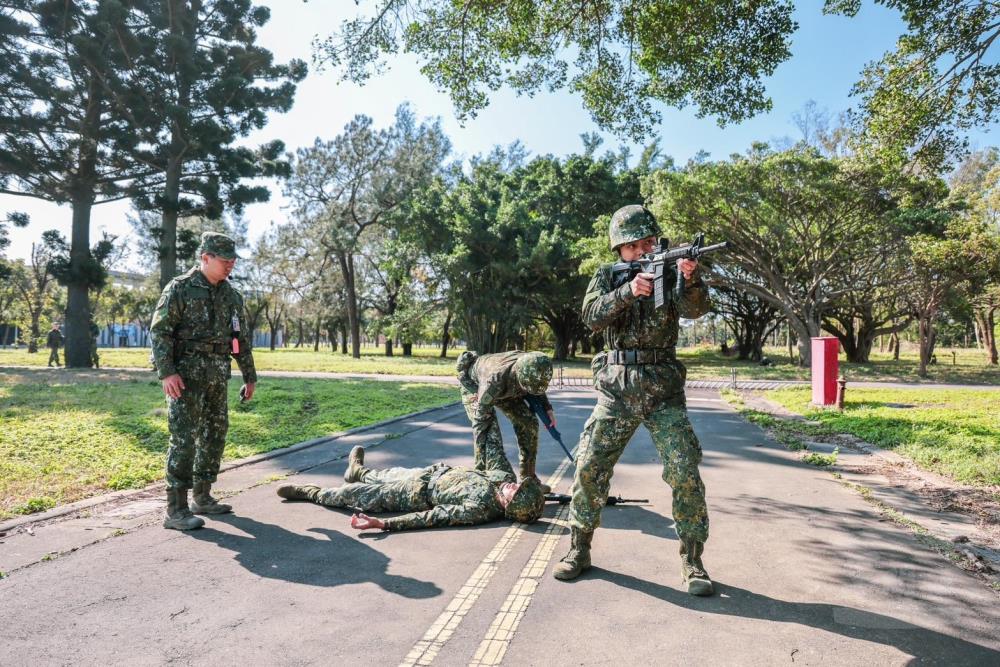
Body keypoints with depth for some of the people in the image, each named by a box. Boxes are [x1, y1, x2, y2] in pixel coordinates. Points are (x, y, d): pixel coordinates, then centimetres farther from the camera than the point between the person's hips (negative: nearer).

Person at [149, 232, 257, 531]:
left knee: (214, 436, 10)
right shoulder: (180, 288, -6)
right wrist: (167, 372, -20)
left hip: (218, 377, 7)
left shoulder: (232, 295, 12)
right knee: (185, 438, -8)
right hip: (187, 374, -7)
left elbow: (241, 338, 17)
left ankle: (202, 497, 23)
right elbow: (159, 331, -10)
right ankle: (176, 509, -3)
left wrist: (249, 376, 16)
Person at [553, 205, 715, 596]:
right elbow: (593, 317, -11)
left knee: (685, 472, -7)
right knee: (589, 467, -1)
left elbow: (695, 309, -15)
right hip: (616, 390, 1)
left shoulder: (669, 271, 3)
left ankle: (692, 559, 9)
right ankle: (579, 549, 16)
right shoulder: (606, 277, 6)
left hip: (663, 390, -1)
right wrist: (629, 291, -26)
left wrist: (691, 278, -37)